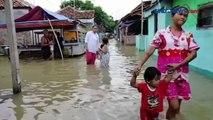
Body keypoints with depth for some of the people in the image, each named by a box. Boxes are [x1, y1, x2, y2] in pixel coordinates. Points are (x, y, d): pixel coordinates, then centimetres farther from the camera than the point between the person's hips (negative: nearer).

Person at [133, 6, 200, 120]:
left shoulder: (188, 36, 6)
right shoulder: (162, 33, -3)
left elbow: (193, 53, -1)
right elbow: (150, 51, -6)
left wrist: (178, 65, -15)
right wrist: (139, 65, -15)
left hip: (182, 74, 4)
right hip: (166, 73, -4)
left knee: (177, 104, 13)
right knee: (174, 105, -6)